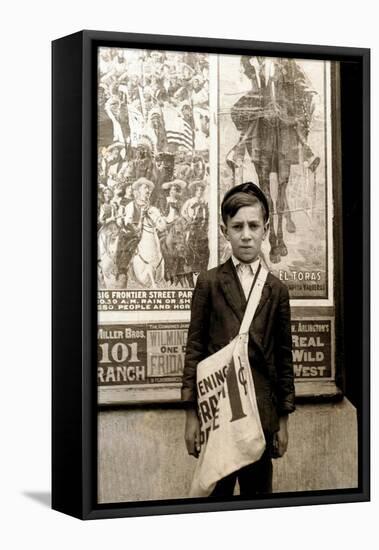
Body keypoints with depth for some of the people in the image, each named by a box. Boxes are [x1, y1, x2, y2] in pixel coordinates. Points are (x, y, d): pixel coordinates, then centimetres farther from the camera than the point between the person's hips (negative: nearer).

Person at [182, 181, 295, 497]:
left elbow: (284, 356, 9)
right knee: (216, 492, 2)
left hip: (262, 412, 2)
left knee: (258, 491, 7)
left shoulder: (277, 290, 8)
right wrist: (192, 414, -3)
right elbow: (194, 349, 1)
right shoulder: (208, 283, 3)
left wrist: (284, 420, 7)